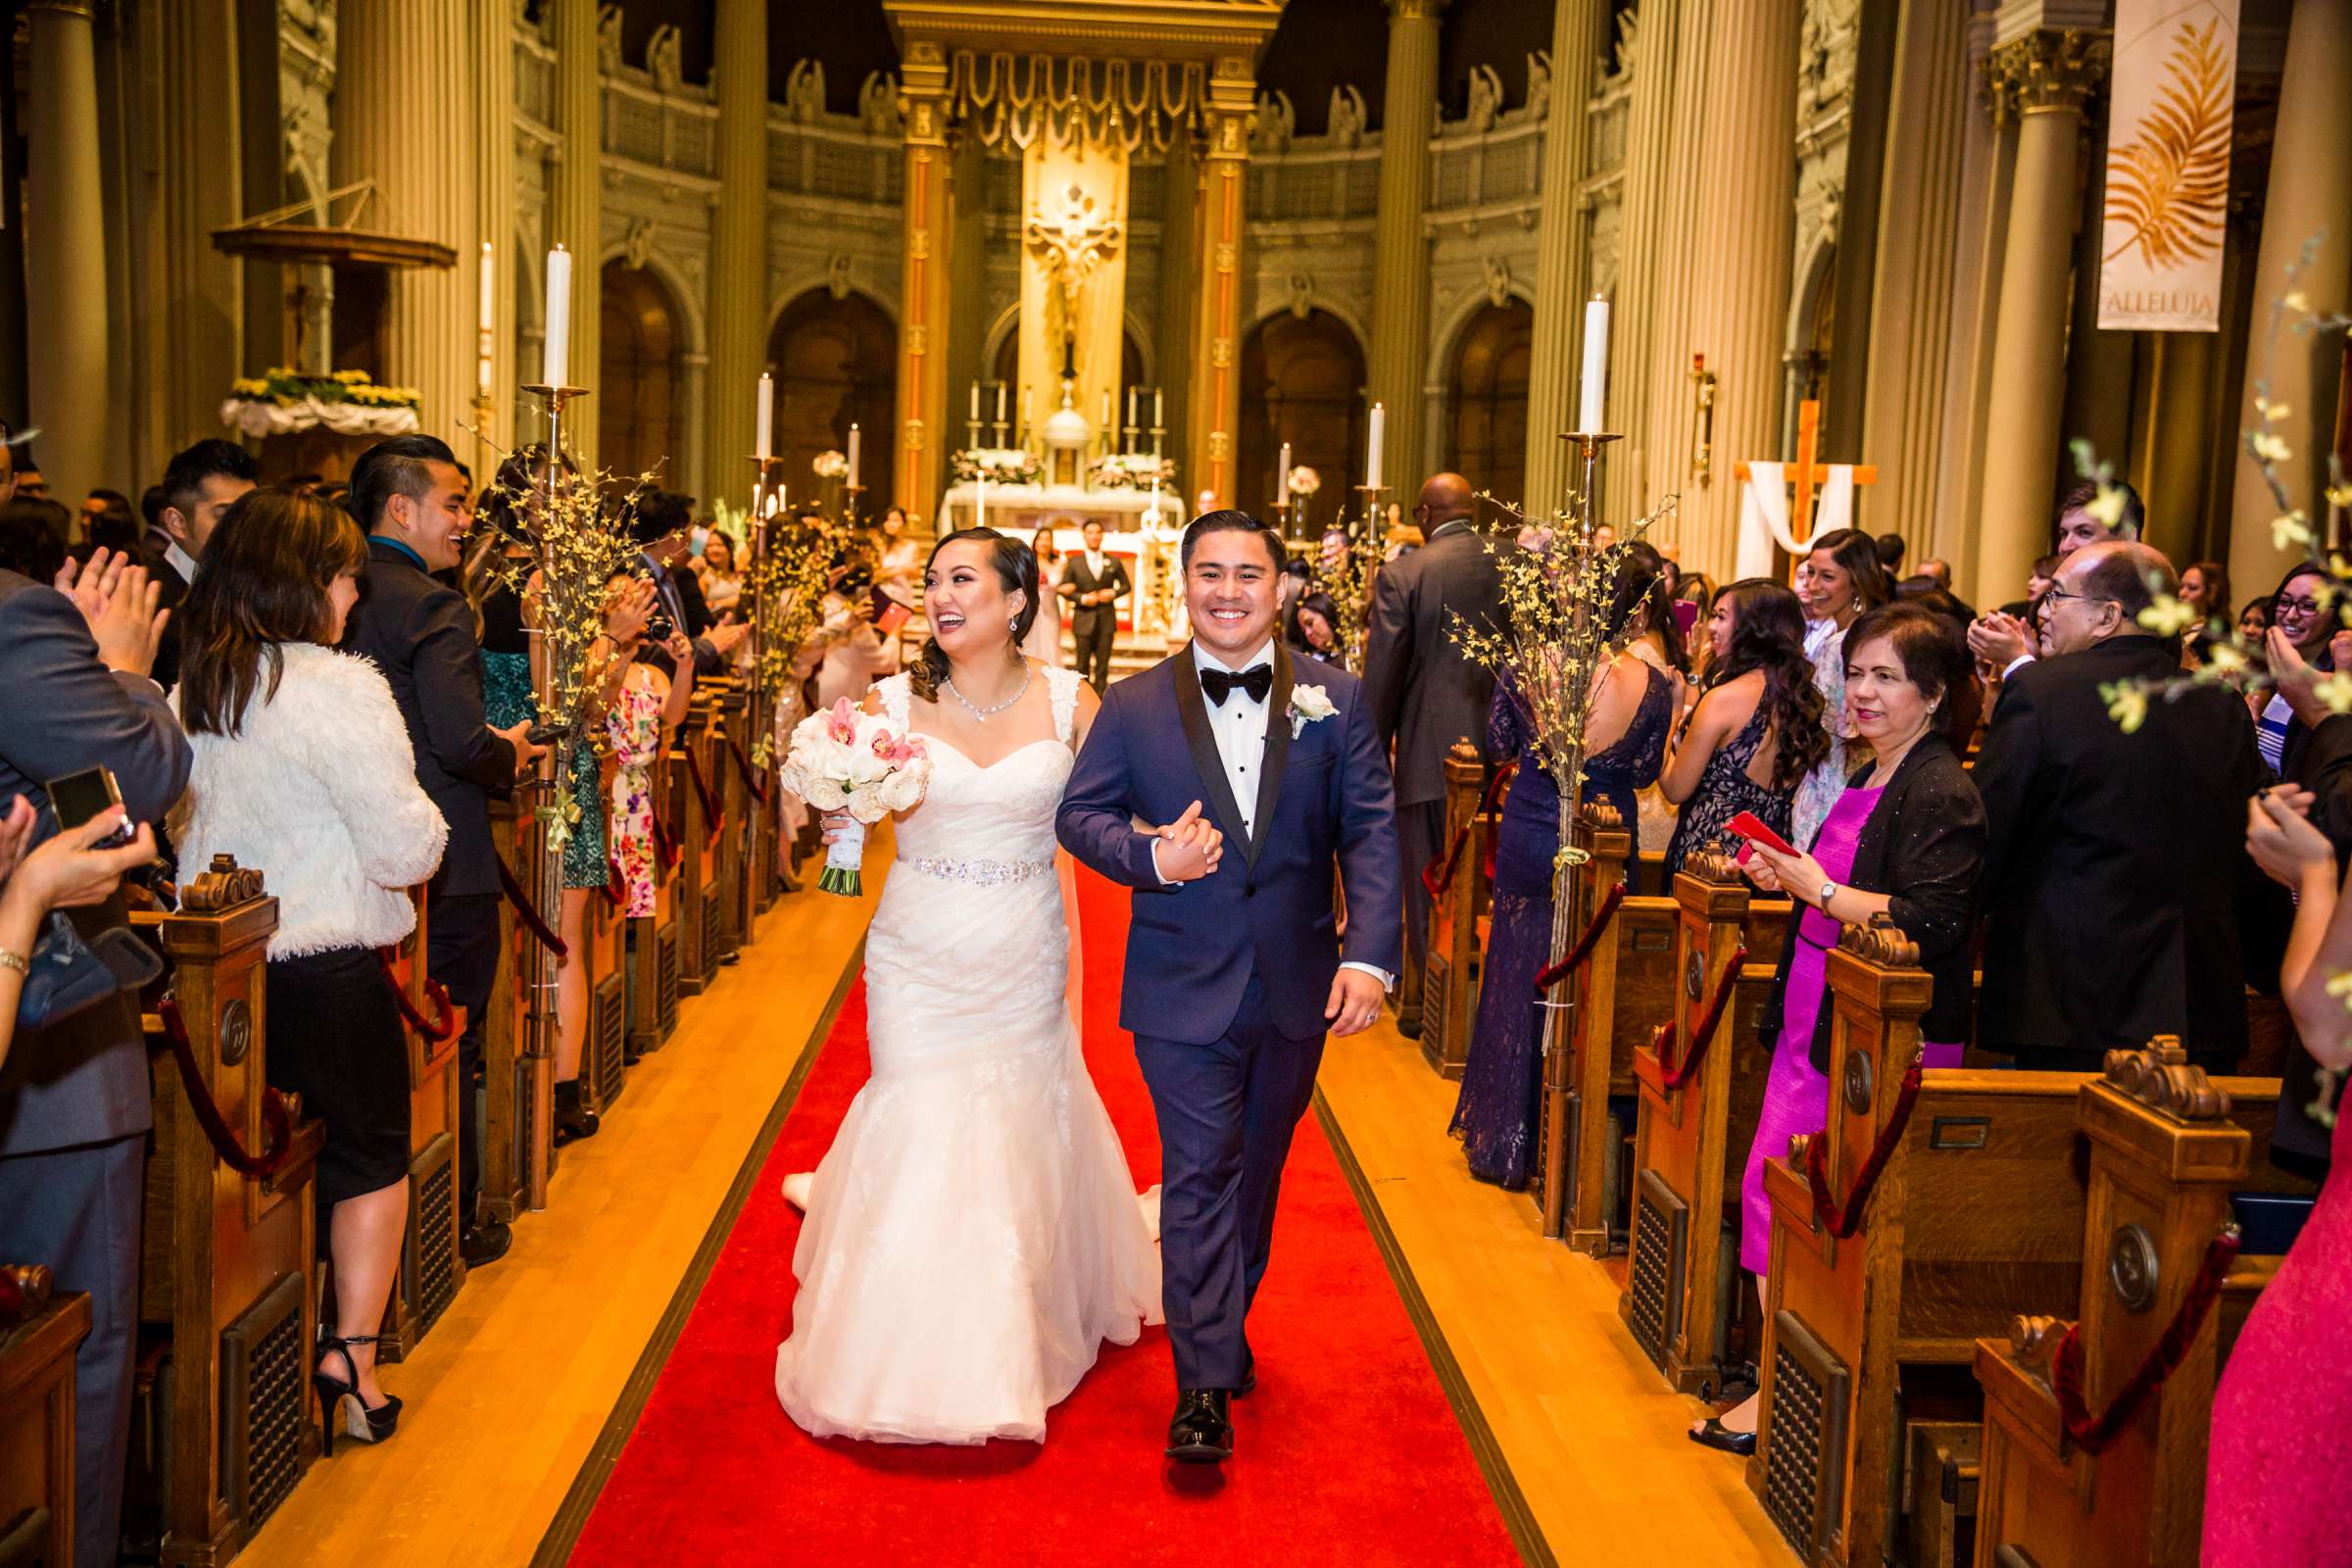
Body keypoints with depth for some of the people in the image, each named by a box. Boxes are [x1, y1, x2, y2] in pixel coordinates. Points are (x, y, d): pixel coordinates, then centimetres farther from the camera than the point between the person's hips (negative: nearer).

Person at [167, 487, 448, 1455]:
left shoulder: (188, 692, 4)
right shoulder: (340, 689, -18)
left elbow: (181, 826, 16)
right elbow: (406, 849, -19)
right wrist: (421, 820, 2)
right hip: (329, 968, -6)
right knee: (373, 1157, 12)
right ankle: (350, 1361, 9)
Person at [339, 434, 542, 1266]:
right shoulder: (434, 606, -17)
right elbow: (461, 741, -26)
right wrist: (510, 755, -4)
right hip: (444, 869, -7)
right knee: (450, 1050, 6)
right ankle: (454, 1223, 17)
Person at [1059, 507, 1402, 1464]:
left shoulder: (1336, 701, -1)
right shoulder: (1134, 706, -2)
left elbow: (1371, 833, -4)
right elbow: (1079, 813, 3)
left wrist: (1369, 955, -15)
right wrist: (1148, 856, -17)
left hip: (1298, 987, 2)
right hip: (1184, 987, -2)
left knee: (1258, 1169, 18)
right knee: (1199, 1176, -3)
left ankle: (1226, 1324, 40)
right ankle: (1205, 1384, 4)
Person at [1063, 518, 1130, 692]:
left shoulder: (1114, 562, 9)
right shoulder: (1074, 563, 5)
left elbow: (1126, 586, 14)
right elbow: (1064, 588, 3)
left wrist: (1113, 593, -6)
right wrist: (1083, 598, -12)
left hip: (1106, 619, 1)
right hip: (1083, 620, -1)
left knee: (1102, 665, 2)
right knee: (1082, 665, 1)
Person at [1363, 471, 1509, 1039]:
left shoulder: (1402, 575, -9)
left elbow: (1382, 677, -7)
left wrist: (1372, 756, 3)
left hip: (1431, 753, -3)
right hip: (1504, 751, 4)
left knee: (1428, 885, 8)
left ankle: (1426, 1004, 15)